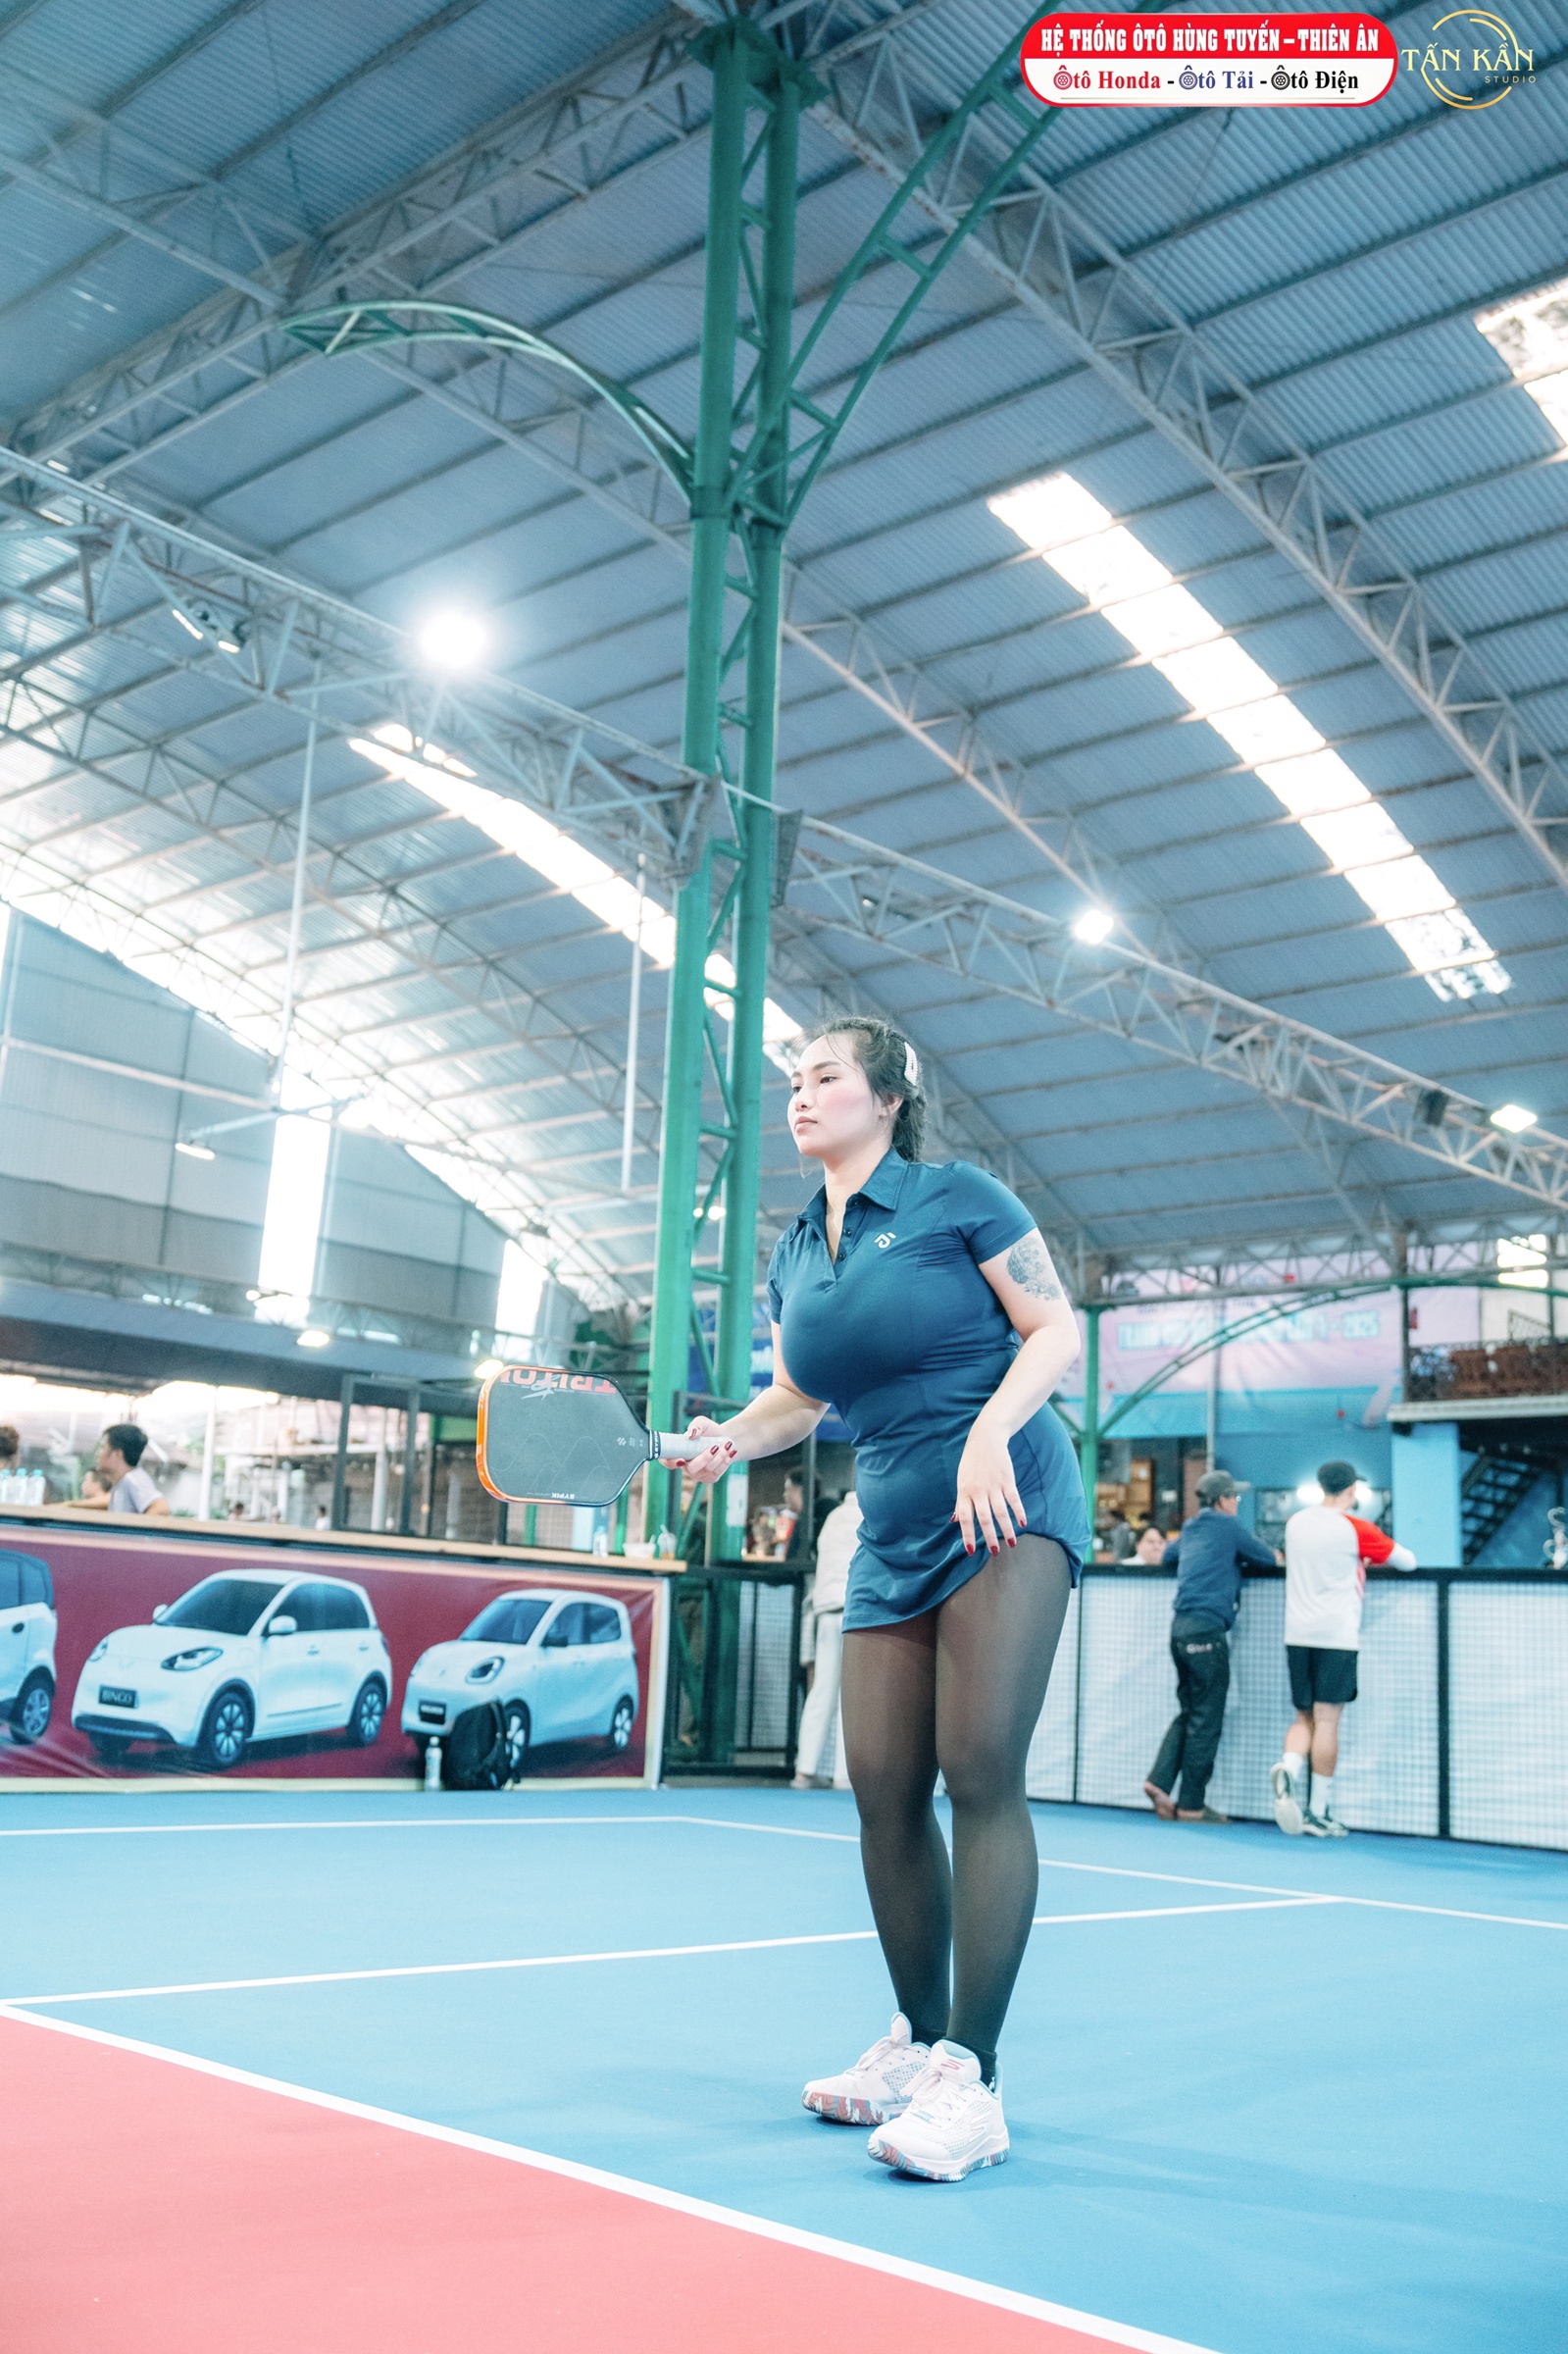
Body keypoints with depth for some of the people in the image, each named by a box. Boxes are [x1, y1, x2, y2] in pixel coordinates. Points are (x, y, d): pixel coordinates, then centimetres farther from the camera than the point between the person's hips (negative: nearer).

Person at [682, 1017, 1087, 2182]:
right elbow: (798, 1397, 22)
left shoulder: (957, 1197, -4)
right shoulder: (795, 1254, 13)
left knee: (981, 1767, -13)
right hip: (893, 1533, 6)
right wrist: (727, 1439, 2)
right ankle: (918, 2043, 20)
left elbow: (1057, 1329, -5)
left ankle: (971, 2080, -9)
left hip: (1008, 1508, -6)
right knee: (883, 1787, 3)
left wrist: (990, 1431, -21)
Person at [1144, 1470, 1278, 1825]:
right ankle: (1192, 1805, 1)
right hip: (1206, 1630, -8)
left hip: (1181, 1626, 8)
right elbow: (1268, 1558, 1)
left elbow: (1168, 1556, 38)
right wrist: (1266, 1554, 25)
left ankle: (1160, 1782, 4)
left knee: (1189, 1712, 16)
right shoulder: (1226, 1526, -2)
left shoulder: (1190, 1529, 19)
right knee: (1206, 1720, -2)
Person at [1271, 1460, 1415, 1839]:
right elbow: (1408, 1561, 5)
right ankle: (1319, 1813, 1)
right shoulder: (1355, 1529, -6)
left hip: (1297, 1634, 4)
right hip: (1337, 1635, -4)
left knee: (1304, 1718, 13)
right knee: (1327, 1721, -1)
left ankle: (1288, 1768, -16)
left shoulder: (1295, 1522, 9)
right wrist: (1371, 1561, 22)